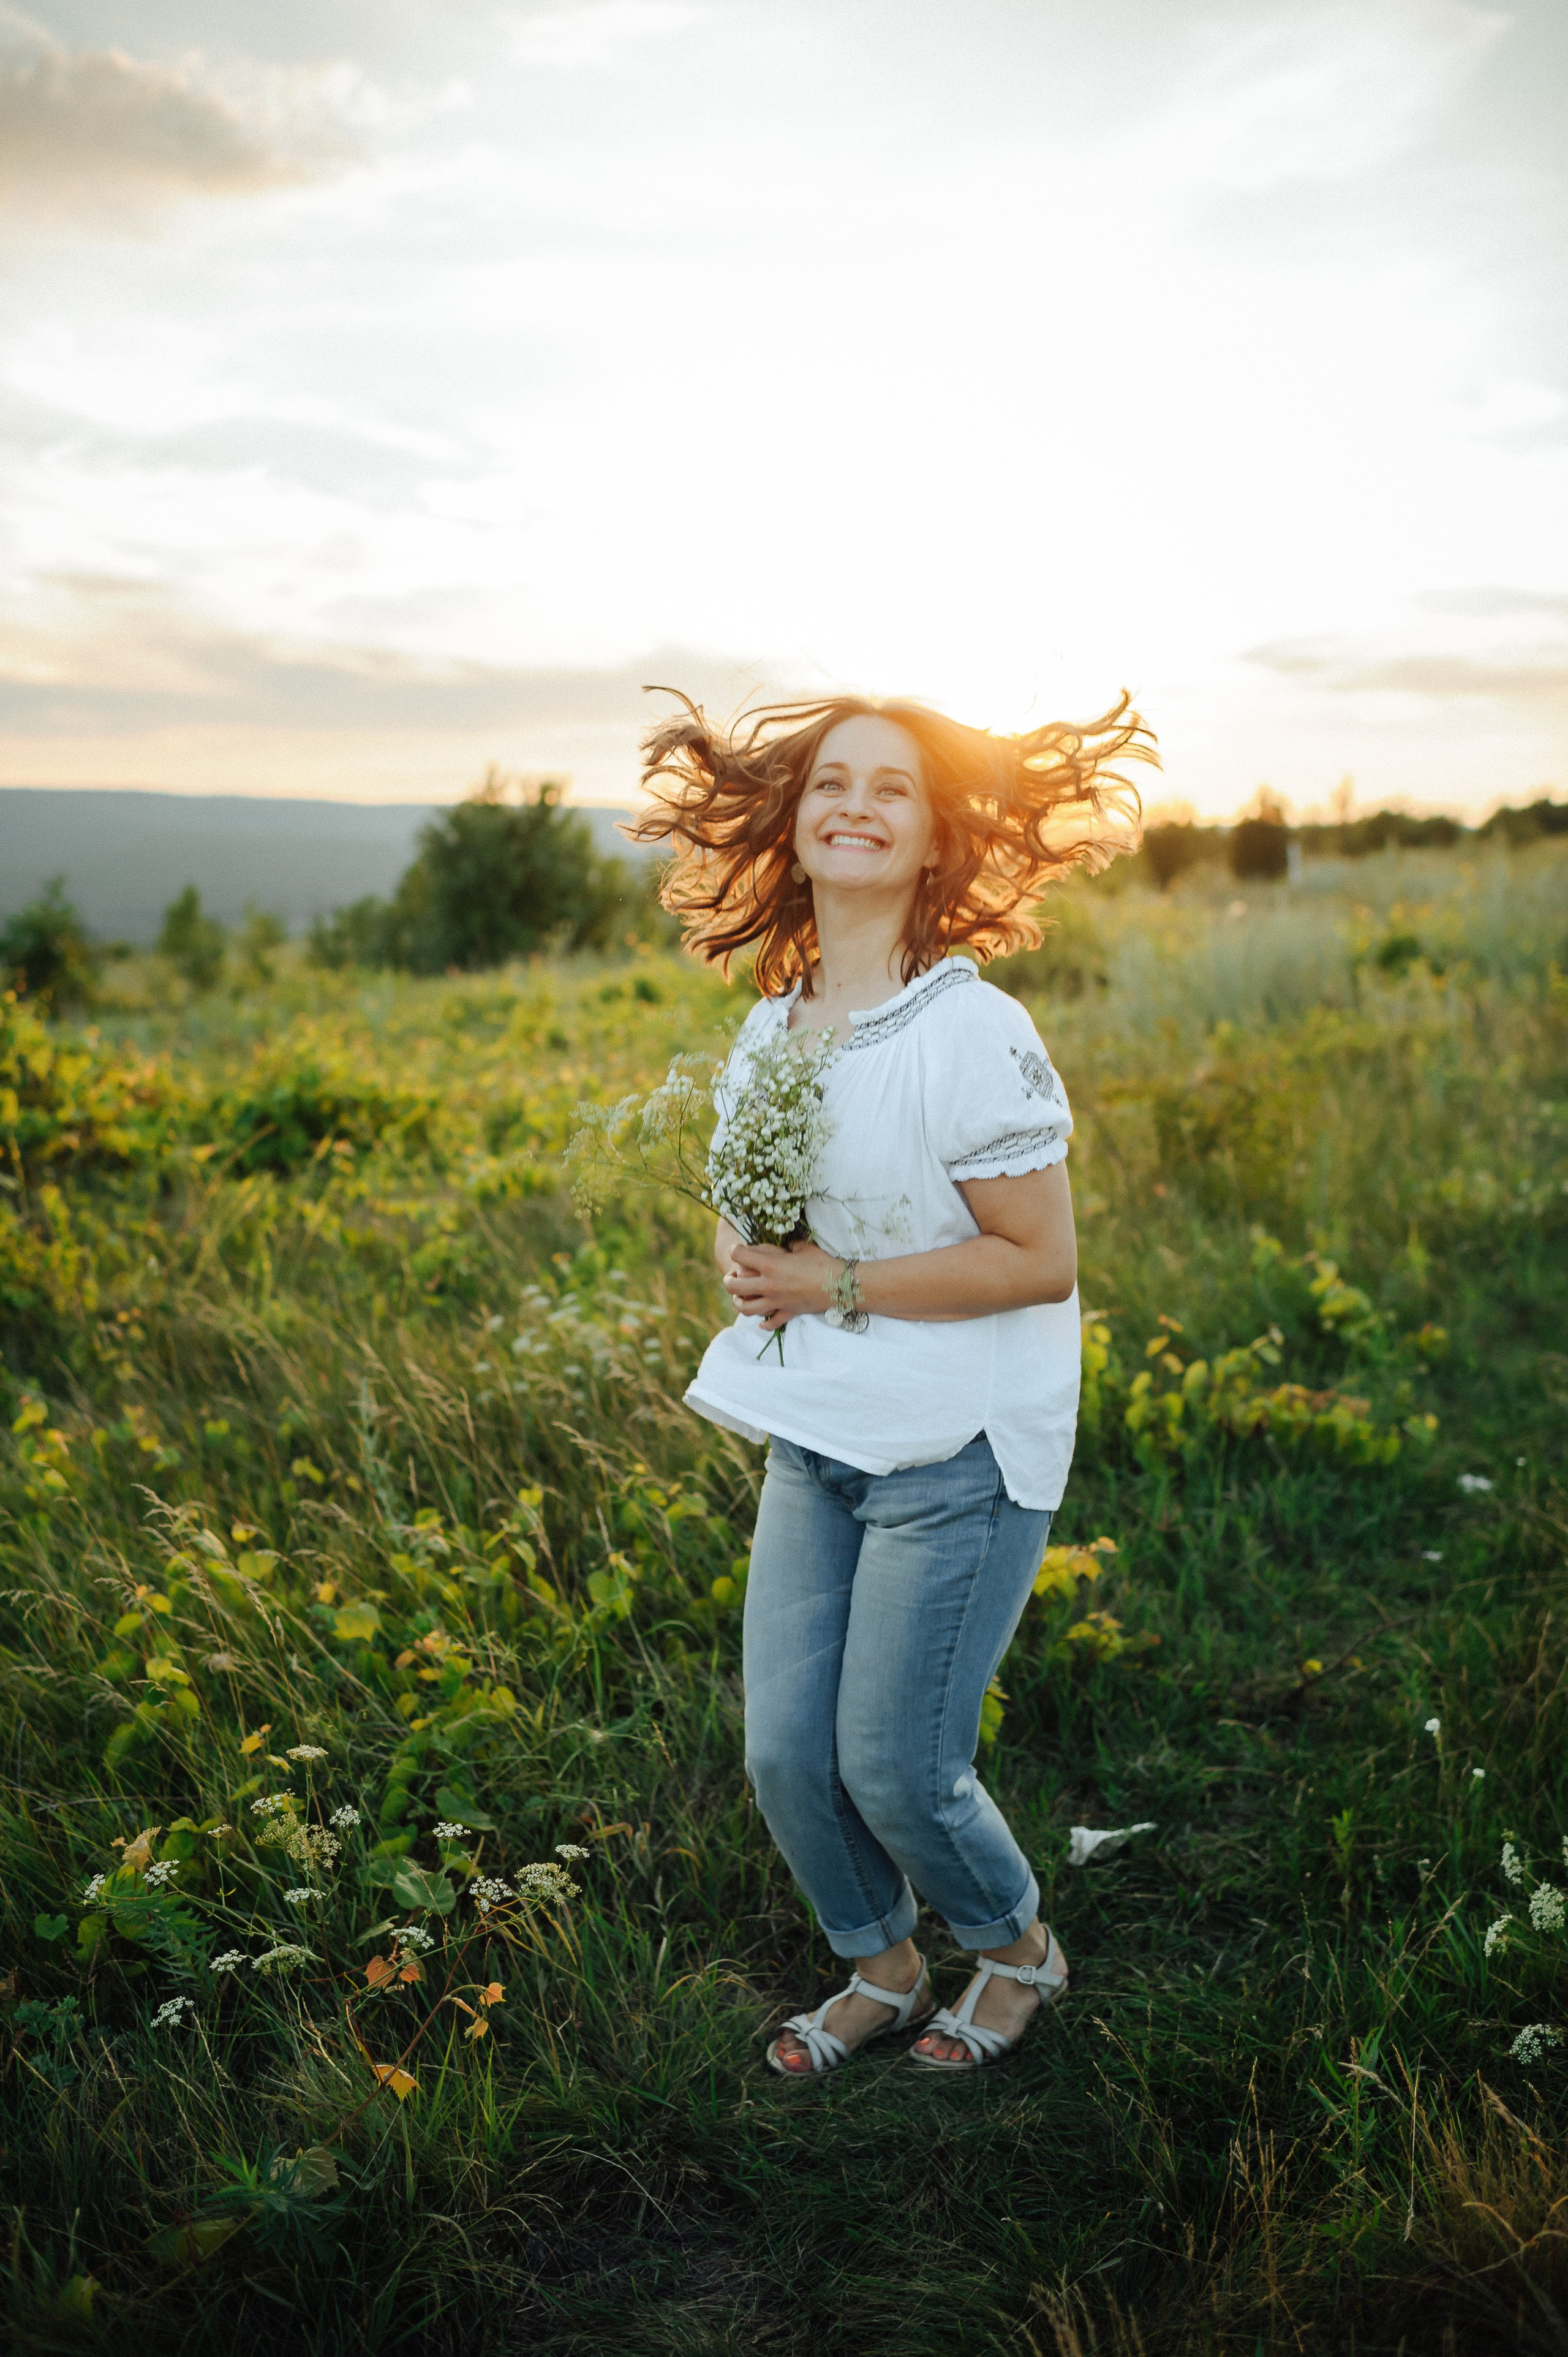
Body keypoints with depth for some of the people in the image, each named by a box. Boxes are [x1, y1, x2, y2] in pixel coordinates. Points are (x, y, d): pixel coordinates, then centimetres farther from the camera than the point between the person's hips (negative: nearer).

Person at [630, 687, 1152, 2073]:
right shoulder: (767, 1033, 4)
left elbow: (1042, 1261, -18)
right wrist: (741, 1258, -6)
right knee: (783, 1752, 8)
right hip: (816, 1442, 6)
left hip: (960, 1451, -6)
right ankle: (881, 1972, 37)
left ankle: (1019, 1949, 34)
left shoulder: (971, 1034, -17)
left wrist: (838, 1284, -18)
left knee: (893, 1765, 1)